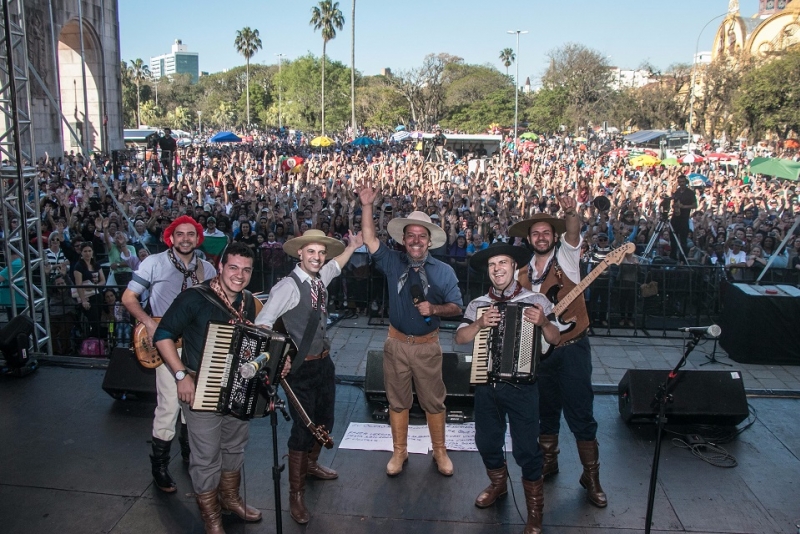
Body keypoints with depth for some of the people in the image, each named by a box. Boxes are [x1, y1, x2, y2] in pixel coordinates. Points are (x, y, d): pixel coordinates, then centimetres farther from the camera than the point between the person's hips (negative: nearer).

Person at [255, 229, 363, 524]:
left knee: (324, 420, 22)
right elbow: (263, 322, -27)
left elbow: (335, 265, 28)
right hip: (301, 367, -8)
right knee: (303, 428, -2)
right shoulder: (289, 285, -20)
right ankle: (296, 493, 15)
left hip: (324, 361, 8)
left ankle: (310, 464, 48)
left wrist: (352, 246, 23)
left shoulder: (320, 279, 3)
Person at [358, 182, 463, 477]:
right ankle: (399, 452, 28)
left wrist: (434, 309, -20)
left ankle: (440, 452, 29)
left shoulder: (443, 271, -4)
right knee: (397, 401, 12)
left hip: (427, 345, -1)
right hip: (396, 343, 1)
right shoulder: (393, 262, -1)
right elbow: (370, 239, -10)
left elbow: (456, 307, -1)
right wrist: (367, 207, -19)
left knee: (434, 401, 10)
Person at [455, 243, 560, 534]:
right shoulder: (478, 304, 3)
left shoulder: (536, 300, -4)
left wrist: (543, 322, -26)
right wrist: (480, 323, -24)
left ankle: (535, 507, 23)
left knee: (526, 447, 2)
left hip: (522, 386, -3)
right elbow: (460, 338, -6)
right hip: (486, 384, 4)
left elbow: (556, 340, -6)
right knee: (487, 441, 16)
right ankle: (498, 483, 44)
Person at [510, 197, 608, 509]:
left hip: (572, 347, -4)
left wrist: (571, 213, -42)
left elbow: (572, 232, -23)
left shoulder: (566, 256, -3)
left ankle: (591, 476, 14)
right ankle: (548, 462, 34)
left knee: (581, 414, 1)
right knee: (545, 410, 16)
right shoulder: (522, 274, 7)